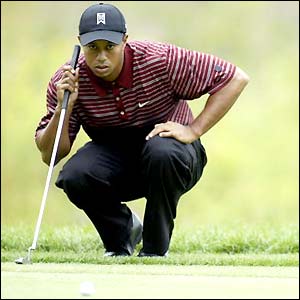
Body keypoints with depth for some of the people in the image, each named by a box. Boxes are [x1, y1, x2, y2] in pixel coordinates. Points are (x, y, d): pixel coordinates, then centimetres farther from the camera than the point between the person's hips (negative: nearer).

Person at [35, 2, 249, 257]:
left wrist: (193, 131, -23)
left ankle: (155, 250, -16)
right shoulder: (65, 82, -15)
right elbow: (49, 156, -14)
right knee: (73, 177, -29)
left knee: (162, 151, -37)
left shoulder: (160, 60, -22)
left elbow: (236, 79, -19)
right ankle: (123, 231, 3)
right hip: (112, 155, 2)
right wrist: (63, 108, -30)